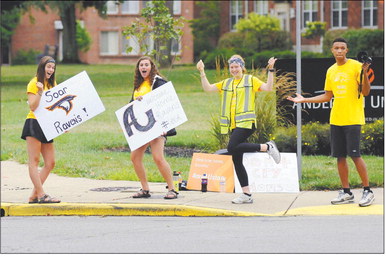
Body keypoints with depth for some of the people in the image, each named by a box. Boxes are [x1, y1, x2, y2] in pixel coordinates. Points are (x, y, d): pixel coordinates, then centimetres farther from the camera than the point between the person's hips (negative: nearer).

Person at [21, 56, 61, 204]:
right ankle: (41, 195, -15)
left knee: (50, 163, 2)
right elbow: (33, 107, -14)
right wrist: (40, 92, -25)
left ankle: (34, 196, 5)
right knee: (34, 160, -8)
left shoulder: (52, 84, 18)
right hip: (34, 124, -8)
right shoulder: (34, 84, -5)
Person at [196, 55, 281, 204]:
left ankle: (267, 147, -14)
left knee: (232, 147, -29)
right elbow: (207, 88, 17)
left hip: (246, 123, -7)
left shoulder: (251, 80, 6)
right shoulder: (226, 84, 20)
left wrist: (271, 70, -11)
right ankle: (246, 195, 6)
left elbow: (268, 88, -4)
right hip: (234, 125, 7)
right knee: (237, 159, 3)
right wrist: (202, 72, 9)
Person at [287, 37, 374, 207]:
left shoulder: (355, 66, -5)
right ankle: (346, 192, 13)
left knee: (355, 155, -10)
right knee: (340, 156, 5)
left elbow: (365, 92, -10)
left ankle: (367, 191, -2)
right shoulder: (331, 71, 14)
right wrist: (304, 100, 21)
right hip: (335, 120, 6)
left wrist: (364, 73, -25)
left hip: (352, 119, -6)